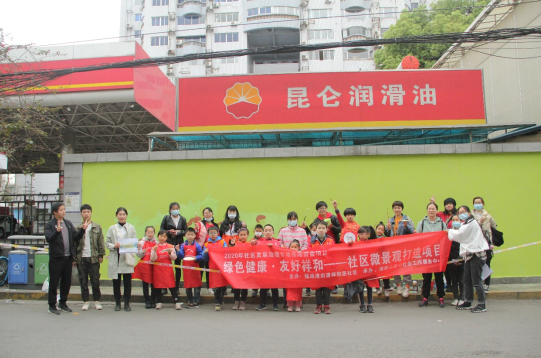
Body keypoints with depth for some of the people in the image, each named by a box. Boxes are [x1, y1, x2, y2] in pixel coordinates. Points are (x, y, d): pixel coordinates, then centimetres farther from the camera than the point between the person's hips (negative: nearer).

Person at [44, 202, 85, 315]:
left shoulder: (68, 223, 13)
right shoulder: (50, 224, -3)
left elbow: (76, 237, 8)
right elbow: (49, 239, -16)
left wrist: (82, 230, -7)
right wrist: (57, 231, -31)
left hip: (68, 257, 5)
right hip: (56, 258, -5)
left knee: (67, 282, 12)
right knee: (54, 282, 3)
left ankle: (63, 303, 25)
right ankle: (52, 305, 14)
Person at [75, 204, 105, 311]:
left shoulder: (97, 227, 6)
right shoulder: (78, 228, 6)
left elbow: (101, 242, 6)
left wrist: (101, 255, -1)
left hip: (93, 258, -1)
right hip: (81, 258, 1)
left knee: (95, 281, 2)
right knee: (83, 281, 6)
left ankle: (97, 301, 15)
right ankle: (85, 301, 16)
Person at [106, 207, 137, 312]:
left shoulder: (131, 228, 8)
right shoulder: (112, 228, 11)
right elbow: (107, 243, 8)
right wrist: (114, 246, -11)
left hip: (127, 257, -1)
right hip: (115, 258, 1)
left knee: (127, 281, 0)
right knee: (116, 281, 4)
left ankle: (127, 303, 9)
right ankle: (117, 303, 16)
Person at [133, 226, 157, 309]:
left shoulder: (156, 243, 5)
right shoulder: (142, 242, 1)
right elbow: (139, 255, 1)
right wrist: (142, 252, -19)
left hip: (154, 265, 1)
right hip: (145, 265, -1)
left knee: (154, 284, 3)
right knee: (145, 284, 4)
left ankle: (153, 301, 13)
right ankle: (147, 301, 12)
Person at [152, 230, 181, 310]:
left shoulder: (170, 247, 6)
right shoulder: (154, 247, 4)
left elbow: (174, 258, 3)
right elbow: (153, 259, -3)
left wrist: (170, 253, -15)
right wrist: (154, 251, -15)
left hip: (168, 268, -1)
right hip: (158, 269, 1)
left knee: (172, 286, -3)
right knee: (158, 286, 6)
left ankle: (177, 302, -2)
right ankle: (159, 302, 18)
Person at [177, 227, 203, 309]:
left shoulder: (197, 245, -5)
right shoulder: (183, 245, 3)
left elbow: (201, 255, -5)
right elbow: (181, 256, 2)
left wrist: (196, 258, -22)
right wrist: (178, 251, -15)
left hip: (195, 267, -3)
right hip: (186, 267, 3)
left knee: (196, 285, 0)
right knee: (187, 285, 10)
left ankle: (196, 302, 8)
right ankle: (190, 302, 21)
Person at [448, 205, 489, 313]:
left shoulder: (472, 223, -11)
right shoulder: (466, 224, 19)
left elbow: (460, 235, -13)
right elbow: (463, 237, 16)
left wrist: (449, 231, 2)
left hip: (476, 254, -10)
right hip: (469, 254, 10)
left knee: (476, 281, -7)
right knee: (467, 280, 12)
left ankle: (482, 305, -2)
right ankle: (468, 302, 20)